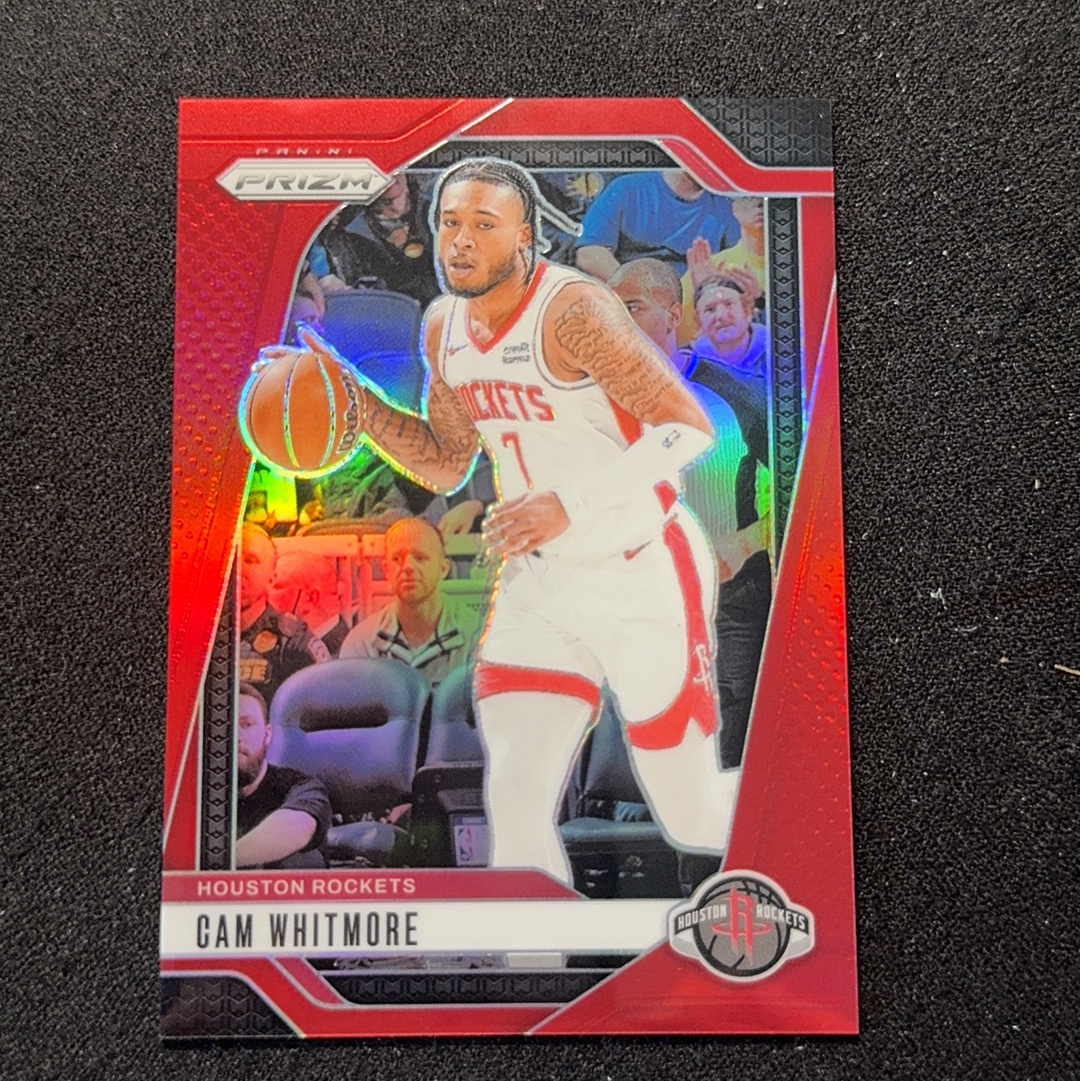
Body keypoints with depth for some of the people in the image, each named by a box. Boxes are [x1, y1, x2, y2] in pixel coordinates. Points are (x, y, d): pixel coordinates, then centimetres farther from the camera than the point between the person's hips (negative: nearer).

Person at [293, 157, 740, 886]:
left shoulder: (571, 311, -20)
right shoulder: (443, 328, 3)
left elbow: (690, 427, -23)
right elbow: (447, 465, 14)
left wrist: (570, 505, -32)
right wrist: (356, 402, 1)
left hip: (645, 579, -5)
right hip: (542, 582, 6)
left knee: (695, 821, 7)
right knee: (514, 797, -3)